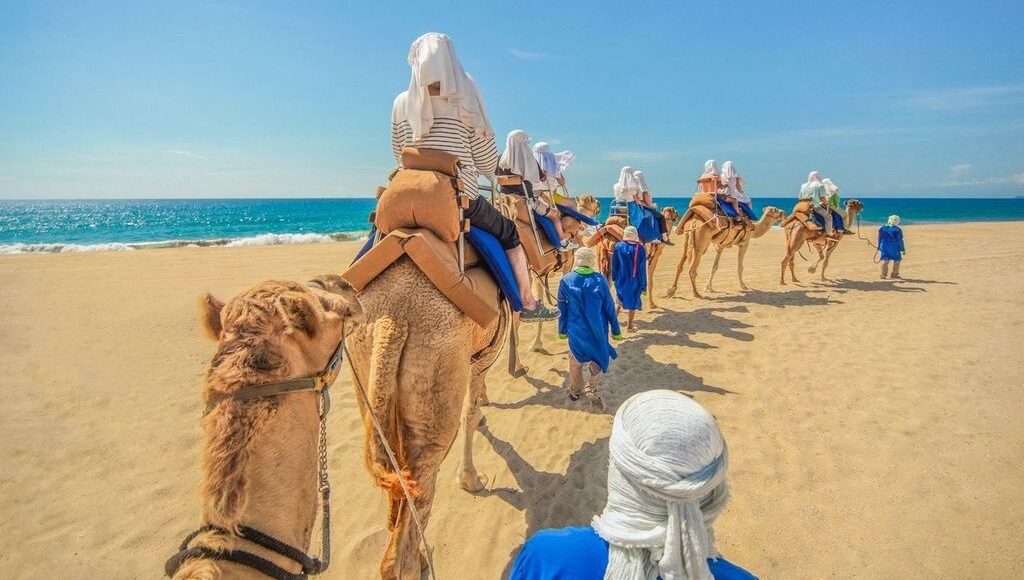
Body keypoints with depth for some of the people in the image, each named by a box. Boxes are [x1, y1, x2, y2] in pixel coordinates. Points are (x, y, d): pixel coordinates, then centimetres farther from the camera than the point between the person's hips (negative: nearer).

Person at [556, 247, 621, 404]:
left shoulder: (566, 280, -10)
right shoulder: (600, 280, -11)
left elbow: (562, 308, -2)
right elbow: (610, 307, -5)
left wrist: (562, 330, 11)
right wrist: (616, 330, 5)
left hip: (576, 330, 1)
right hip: (597, 329, -1)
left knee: (576, 361, 20)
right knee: (599, 357, 21)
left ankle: (575, 390, 36)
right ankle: (591, 388, 11)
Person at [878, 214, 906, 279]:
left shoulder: (882, 228, 3)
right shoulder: (897, 229, -8)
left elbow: (879, 239, 8)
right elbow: (900, 240, -5)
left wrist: (879, 248, 16)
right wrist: (903, 249, 2)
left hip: (884, 247, 3)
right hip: (894, 248, -3)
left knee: (885, 260, 6)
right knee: (897, 260, 12)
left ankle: (883, 274, 1)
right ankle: (894, 274, 12)